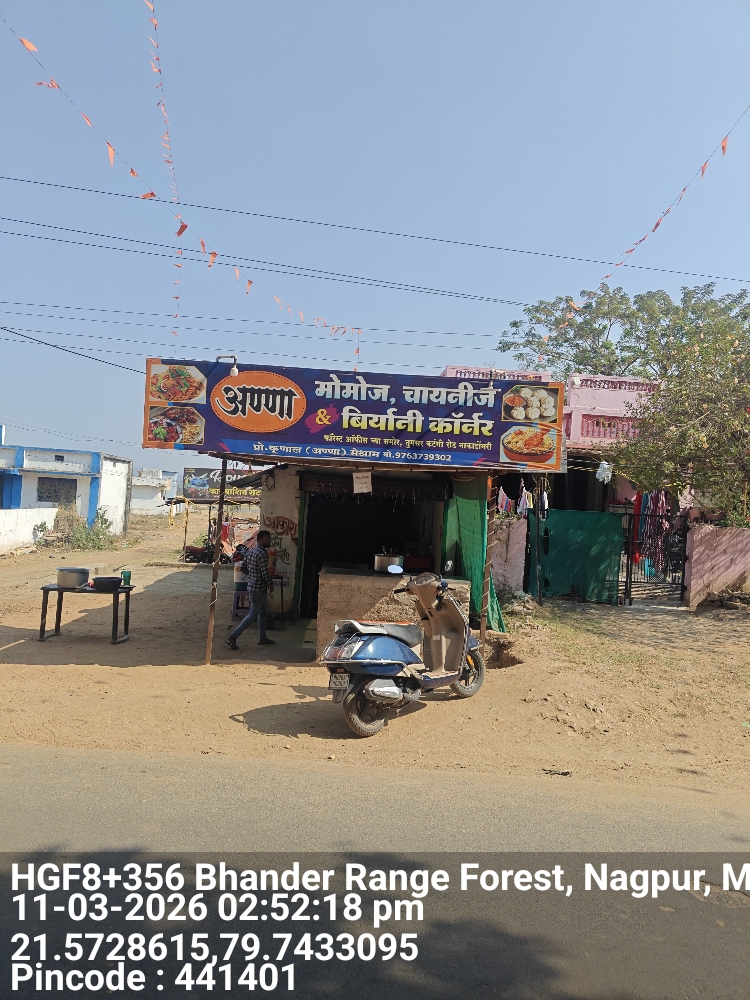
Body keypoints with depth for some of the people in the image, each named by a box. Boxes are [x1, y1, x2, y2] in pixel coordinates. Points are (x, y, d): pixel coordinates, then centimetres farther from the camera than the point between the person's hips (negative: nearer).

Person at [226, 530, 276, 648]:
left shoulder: (251, 551, 7)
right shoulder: (262, 554, -21)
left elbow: (243, 567, 12)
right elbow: (265, 573, -21)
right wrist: (270, 583, -4)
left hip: (252, 585, 10)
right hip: (258, 588, -10)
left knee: (262, 612, 18)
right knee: (253, 615, -2)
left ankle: (262, 638, 25)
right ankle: (233, 636, -2)